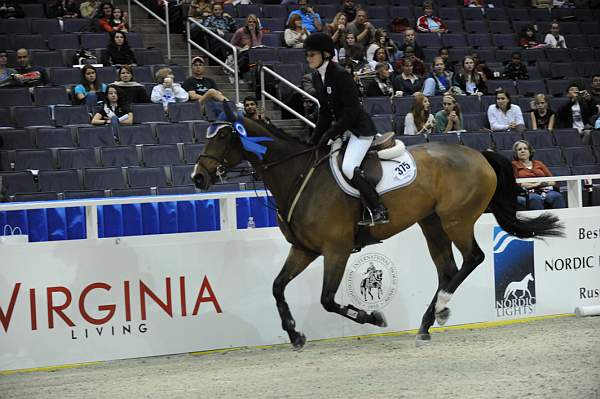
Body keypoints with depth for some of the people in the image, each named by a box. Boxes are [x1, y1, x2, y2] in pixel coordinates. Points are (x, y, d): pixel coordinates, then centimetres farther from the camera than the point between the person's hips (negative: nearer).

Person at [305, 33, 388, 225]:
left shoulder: (340, 75, -20)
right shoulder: (317, 77, 5)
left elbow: (352, 110, -22)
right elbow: (325, 111, 11)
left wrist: (330, 133, -22)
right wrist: (315, 138, 4)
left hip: (360, 128, -10)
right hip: (342, 128, 10)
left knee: (348, 167, -25)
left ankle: (379, 210, -15)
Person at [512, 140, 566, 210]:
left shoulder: (538, 164, 27)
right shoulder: (513, 165, 15)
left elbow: (553, 180, 19)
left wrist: (545, 183, -4)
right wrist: (534, 184, -8)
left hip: (544, 190, 3)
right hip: (527, 193, -3)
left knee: (557, 196, -32)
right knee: (535, 199, -40)